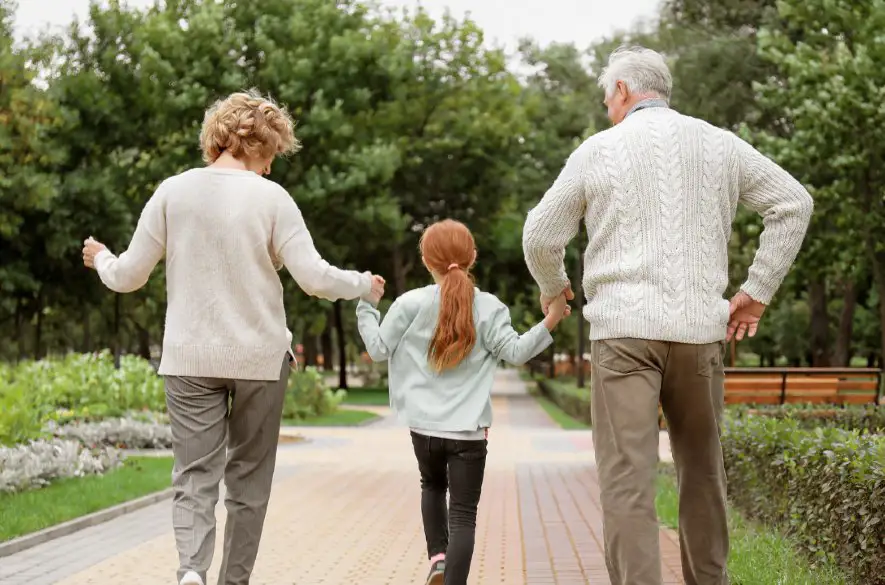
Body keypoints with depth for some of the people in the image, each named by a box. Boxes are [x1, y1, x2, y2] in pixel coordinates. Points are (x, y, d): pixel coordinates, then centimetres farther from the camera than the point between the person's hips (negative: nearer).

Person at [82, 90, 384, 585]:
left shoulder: (173, 192, -2)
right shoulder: (271, 198, -8)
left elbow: (129, 276, 1)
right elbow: (314, 277, -12)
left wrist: (102, 260, 23)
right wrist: (363, 285, 7)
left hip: (190, 359, 1)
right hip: (259, 357, -1)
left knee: (195, 475, 1)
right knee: (249, 479, 14)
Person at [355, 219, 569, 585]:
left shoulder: (410, 304, -4)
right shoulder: (488, 307, -5)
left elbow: (378, 349, 2)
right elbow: (515, 352, -9)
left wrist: (367, 305, 13)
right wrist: (550, 321, -10)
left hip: (424, 428, 2)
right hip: (468, 431, -2)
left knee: (432, 486, 28)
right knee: (463, 514, 1)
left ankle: (437, 555, 10)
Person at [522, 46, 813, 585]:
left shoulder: (599, 150, 3)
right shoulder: (720, 145, 10)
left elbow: (541, 237, 6)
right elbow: (793, 203, 10)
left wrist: (554, 289, 25)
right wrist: (757, 291, 11)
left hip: (623, 328, -3)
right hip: (699, 328, 3)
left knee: (627, 478, -7)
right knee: (702, 471, 16)